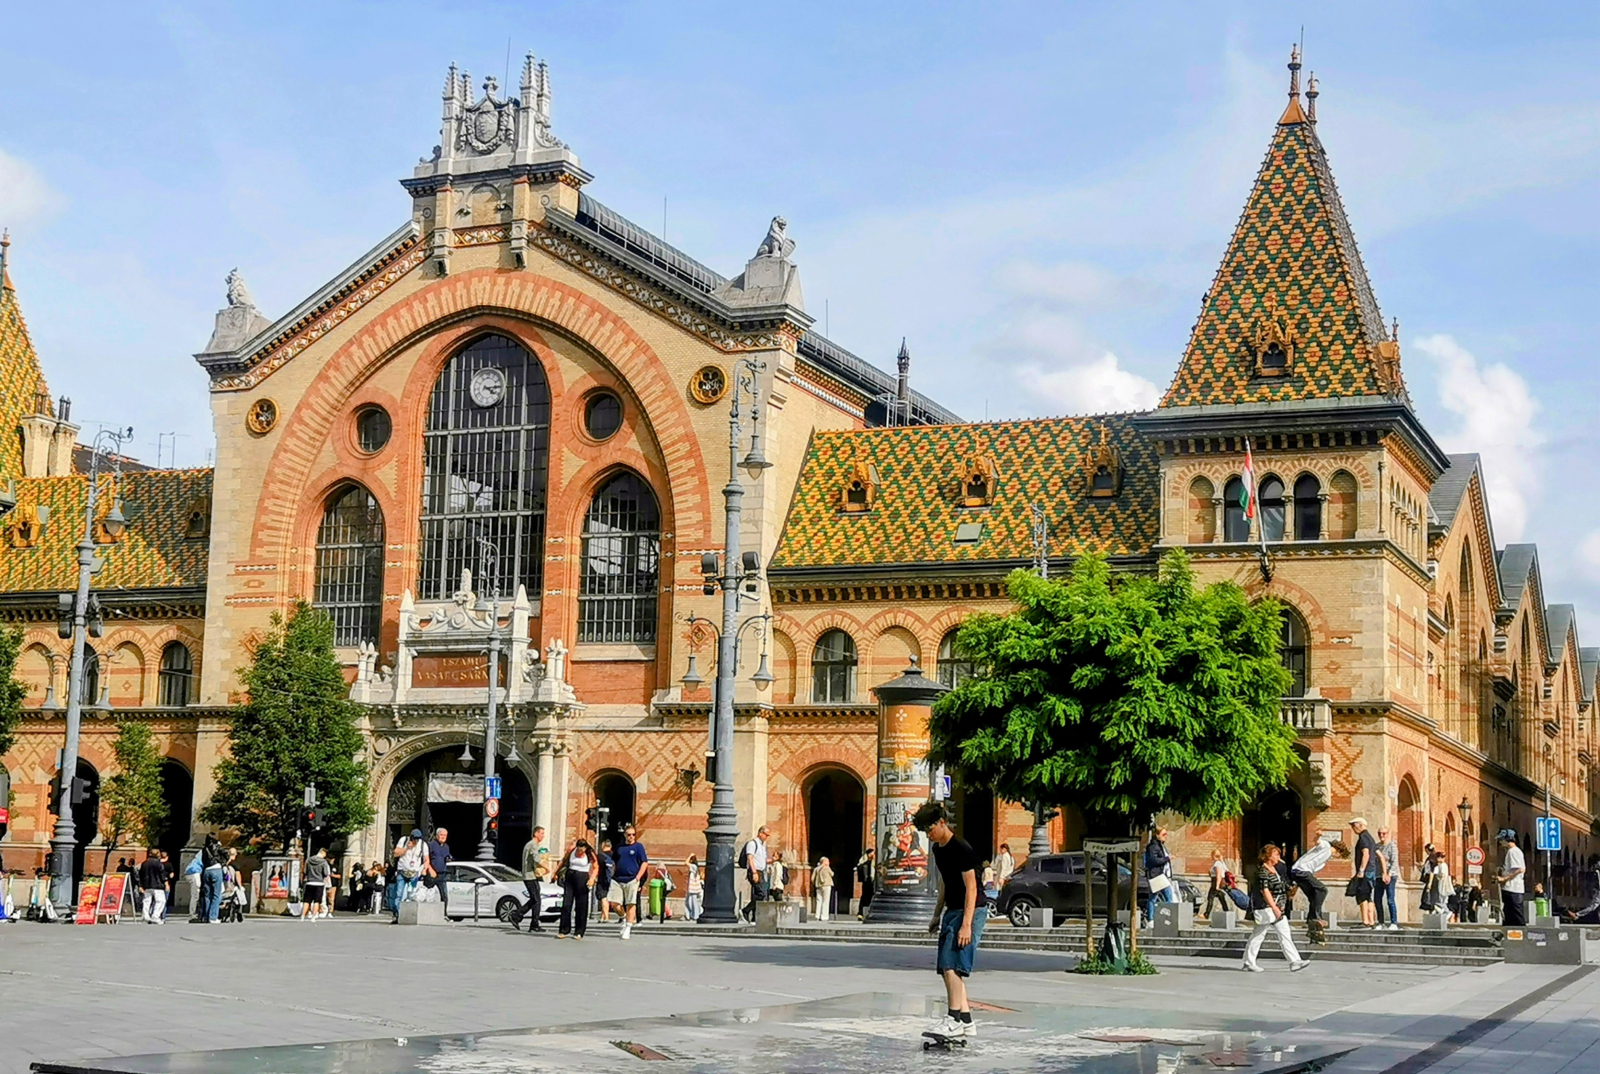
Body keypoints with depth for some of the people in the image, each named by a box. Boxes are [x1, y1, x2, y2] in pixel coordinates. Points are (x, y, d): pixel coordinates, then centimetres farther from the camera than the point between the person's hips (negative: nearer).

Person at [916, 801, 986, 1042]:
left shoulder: (961, 849, -16)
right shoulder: (937, 849, 12)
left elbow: (971, 888, -19)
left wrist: (966, 924, -24)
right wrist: (937, 915, 23)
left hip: (971, 910, -10)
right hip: (952, 910, 10)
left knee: (951, 965, -17)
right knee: (947, 968, 5)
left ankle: (955, 1018, -16)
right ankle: (966, 1022, 8)